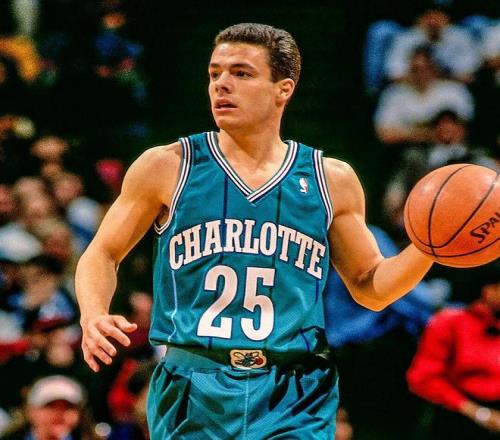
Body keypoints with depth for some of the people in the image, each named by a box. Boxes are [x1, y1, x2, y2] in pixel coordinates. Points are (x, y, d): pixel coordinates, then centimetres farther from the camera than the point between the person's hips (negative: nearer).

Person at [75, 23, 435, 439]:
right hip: (191, 396, 0)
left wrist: (427, 248, -4)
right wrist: (94, 317, -9)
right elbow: (102, 254, 11)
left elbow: (370, 287, 15)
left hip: (295, 404, 0)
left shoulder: (331, 180, 7)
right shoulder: (166, 168, 3)